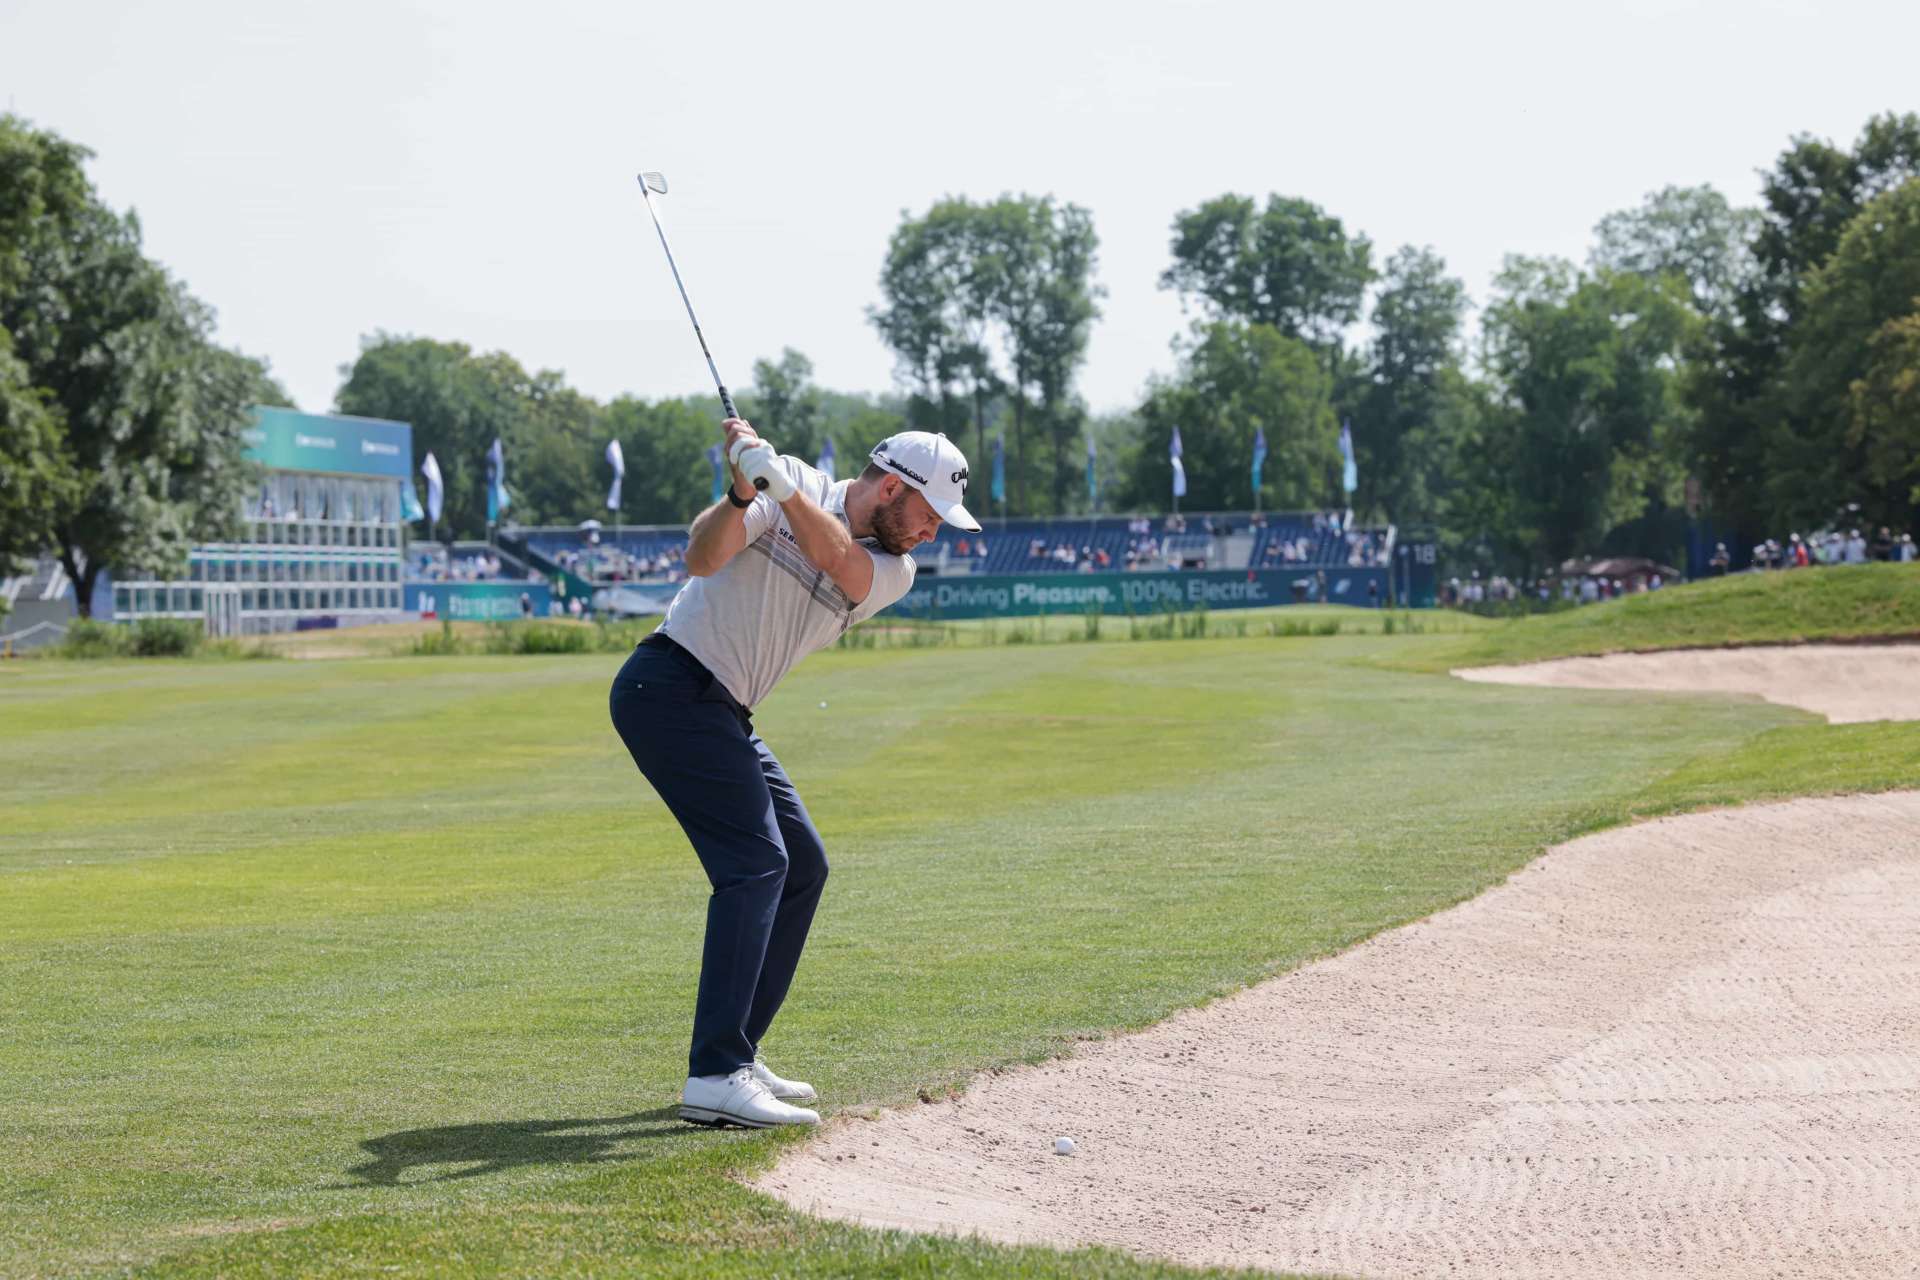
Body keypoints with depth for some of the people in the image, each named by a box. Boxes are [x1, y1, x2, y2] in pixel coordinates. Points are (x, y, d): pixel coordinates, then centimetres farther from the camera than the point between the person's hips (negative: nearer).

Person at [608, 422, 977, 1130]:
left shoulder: (893, 573, 6)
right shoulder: (791, 486, -7)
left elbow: (831, 553, -17)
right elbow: (702, 557, -21)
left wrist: (774, 477, -30)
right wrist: (742, 492, -38)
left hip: (723, 716, 9)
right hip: (669, 687, -9)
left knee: (802, 865, 10)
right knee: (756, 860, -18)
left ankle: (735, 1054, 17)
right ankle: (715, 1078, -23)